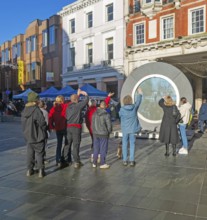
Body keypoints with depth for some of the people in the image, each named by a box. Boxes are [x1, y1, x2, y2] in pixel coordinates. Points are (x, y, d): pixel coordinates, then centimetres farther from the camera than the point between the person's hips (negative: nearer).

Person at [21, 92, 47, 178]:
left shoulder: (24, 110, 1)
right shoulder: (37, 110, -21)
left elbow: (23, 122, 8)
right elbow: (42, 123, -20)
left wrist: (26, 132, 16)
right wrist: (44, 130, -3)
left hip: (28, 136, 6)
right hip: (38, 136, -6)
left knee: (30, 152, 17)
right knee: (39, 153, 4)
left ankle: (29, 169, 23)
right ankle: (40, 170, 6)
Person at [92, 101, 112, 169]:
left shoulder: (94, 114, 1)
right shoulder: (106, 115, -14)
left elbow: (92, 124, 5)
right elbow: (109, 125, -11)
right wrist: (108, 132, 7)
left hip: (95, 134, 5)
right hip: (103, 134, -5)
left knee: (96, 149, 13)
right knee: (103, 149, 5)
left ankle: (94, 163, 20)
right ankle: (102, 164, 11)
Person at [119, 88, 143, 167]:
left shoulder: (122, 109, -12)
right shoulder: (134, 107, -8)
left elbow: (120, 115, 6)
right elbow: (138, 101, 9)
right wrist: (140, 93, 25)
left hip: (125, 129, 0)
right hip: (132, 129, 1)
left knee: (124, 145, 9)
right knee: (132, 145, 7)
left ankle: (125, 160, 12)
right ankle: (131, 161, 9)